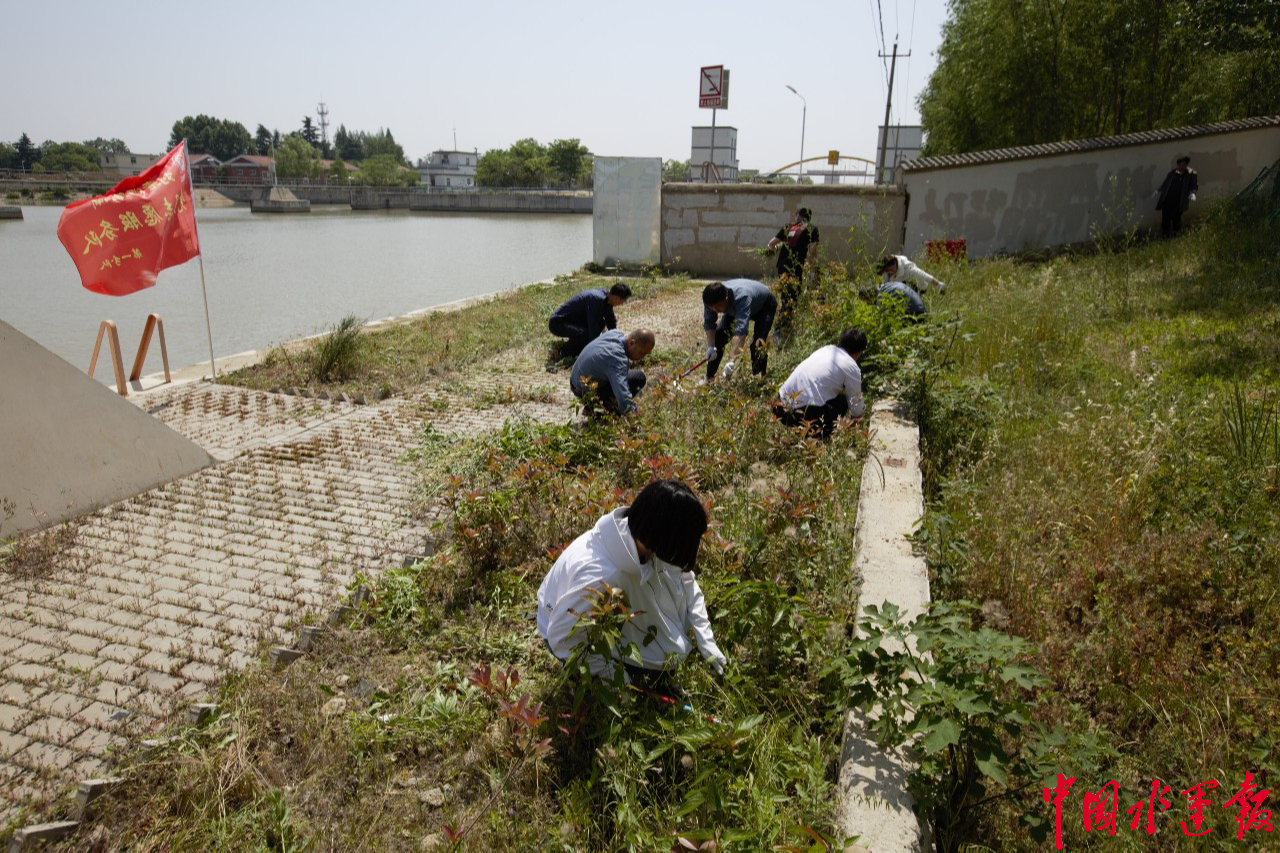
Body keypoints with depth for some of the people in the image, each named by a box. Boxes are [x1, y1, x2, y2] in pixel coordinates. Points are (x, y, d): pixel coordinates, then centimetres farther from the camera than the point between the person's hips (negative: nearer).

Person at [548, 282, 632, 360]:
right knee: (588, 334, -29)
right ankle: (562, 352, -9)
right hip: (558, 322, -10)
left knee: (600, 323, 6)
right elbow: (593, 328, -29)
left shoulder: (606, 297, 0)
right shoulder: (597, 299, -29)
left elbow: (611, 322, 12)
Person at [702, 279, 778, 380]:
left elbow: (741, 330, -56)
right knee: (718, 337, -6)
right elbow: (708, 323, -17)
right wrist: (710, 347, -32)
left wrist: (731, 361, -63)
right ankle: (709, 378, 7)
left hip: (765, 305, -5)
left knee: (758, 343, -25)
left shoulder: (742, 297, -48)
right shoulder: (712, 300, -30)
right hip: (735, 308, 6)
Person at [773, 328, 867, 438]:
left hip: (780, 408, 7)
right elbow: (856, 412, 11)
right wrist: (863, 407, 35)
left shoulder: (824, 349, 20)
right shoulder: (852, 367, 2)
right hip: (806, 416, -7)